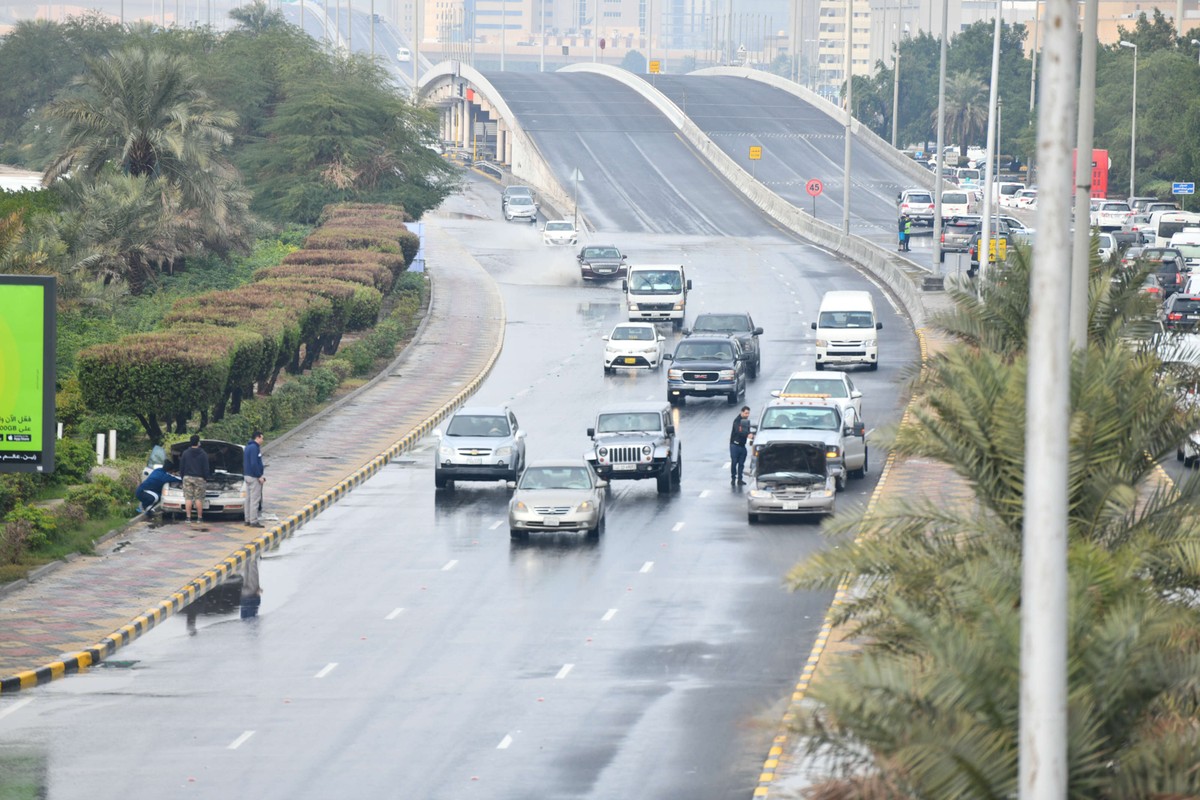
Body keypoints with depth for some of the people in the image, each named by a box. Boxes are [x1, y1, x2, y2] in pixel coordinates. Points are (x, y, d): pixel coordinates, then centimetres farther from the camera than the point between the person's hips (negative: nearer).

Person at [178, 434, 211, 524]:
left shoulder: (185, 453, 1)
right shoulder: (203, 454, -4)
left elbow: (181, 467, 6)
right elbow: (206, 469, -1)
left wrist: (182, 476, 16)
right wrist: (206, 478, 9)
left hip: (187, 477, 1)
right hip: (199, 479, -1)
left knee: (188, 498, 1)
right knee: (199, 498, 2)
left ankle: (188, 517, -4)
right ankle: (199, 517, 2)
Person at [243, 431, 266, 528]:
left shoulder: (248, 447, 16)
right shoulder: (254, 448, -16)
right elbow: (254, 464, -23)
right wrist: (259, 476, -17)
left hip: (247, 475, 10)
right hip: (254, 477, -10)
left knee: (249, 499, 13)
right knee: (255, 499, -8)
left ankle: (248, 520, 16)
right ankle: (253, 521, -9)